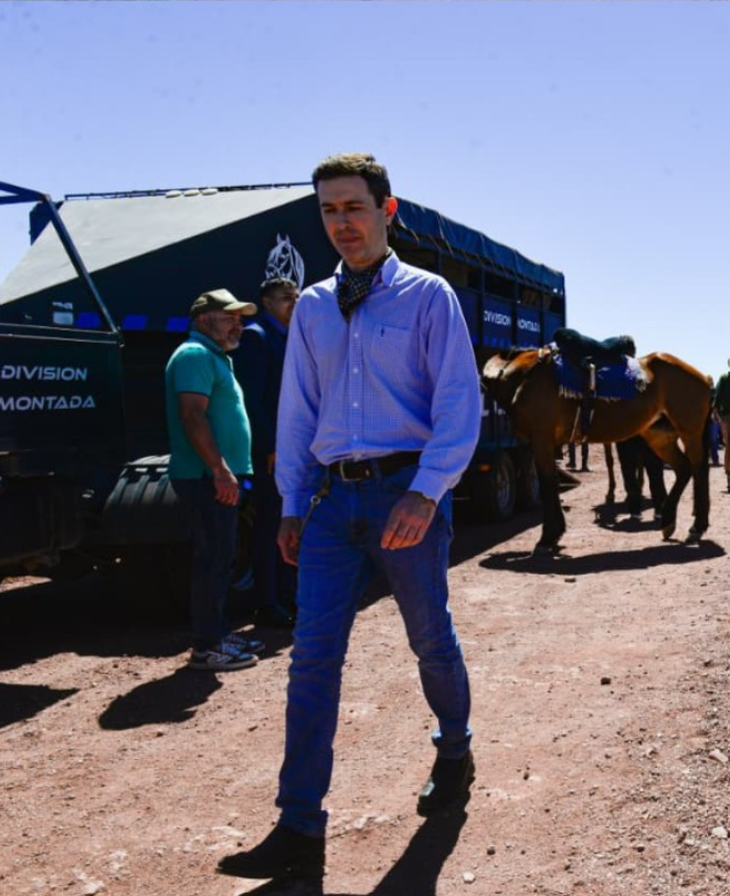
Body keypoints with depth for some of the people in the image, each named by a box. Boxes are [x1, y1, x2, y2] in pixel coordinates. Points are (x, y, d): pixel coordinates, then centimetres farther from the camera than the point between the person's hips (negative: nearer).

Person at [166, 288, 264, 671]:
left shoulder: (214, 357, 22)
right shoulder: (195, 355, -11)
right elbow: (192, 416, -22)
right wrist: (220, 470, -25)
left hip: (220, 476, 11)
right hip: (208, 477, -11)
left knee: (219, 556, 15)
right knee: (213, 558, -7)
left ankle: (218, 632, 24)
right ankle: (206, 647, -2)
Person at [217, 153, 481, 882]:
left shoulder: (427, 296, -1)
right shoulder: (312, 308, 12)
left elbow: (460, 404, -7)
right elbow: (297, 411, 15)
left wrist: (426, 492, -19)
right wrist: (293, 504, 11)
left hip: (406, 490, -3)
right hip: (333, 496, 4)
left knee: (430, 640, 12)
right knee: (312, 656, -4)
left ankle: (454, 754, 40)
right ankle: (299, 828, 0)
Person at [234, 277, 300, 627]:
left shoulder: (293, 339, 17)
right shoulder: (256, 336, -8)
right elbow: (251, 398, -16)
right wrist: (270, 447, -19)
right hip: (270, 450, -8)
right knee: (269, 526, -1)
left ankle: (287, 596, 24)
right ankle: (268, 605, 7)